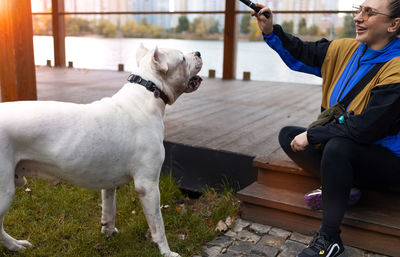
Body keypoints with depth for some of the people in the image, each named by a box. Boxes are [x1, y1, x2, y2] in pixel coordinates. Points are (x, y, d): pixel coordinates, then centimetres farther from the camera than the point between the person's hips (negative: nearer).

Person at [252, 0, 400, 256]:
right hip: (342, 146, 8)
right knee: (288, 135, -1)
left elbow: (365, 128, -28)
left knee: (337, 145, -36)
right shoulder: (345, 50, -1)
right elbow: (300, 54, 8)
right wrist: (271, 31, -7)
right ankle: (340, 189, -4)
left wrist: (311, 135, -21)